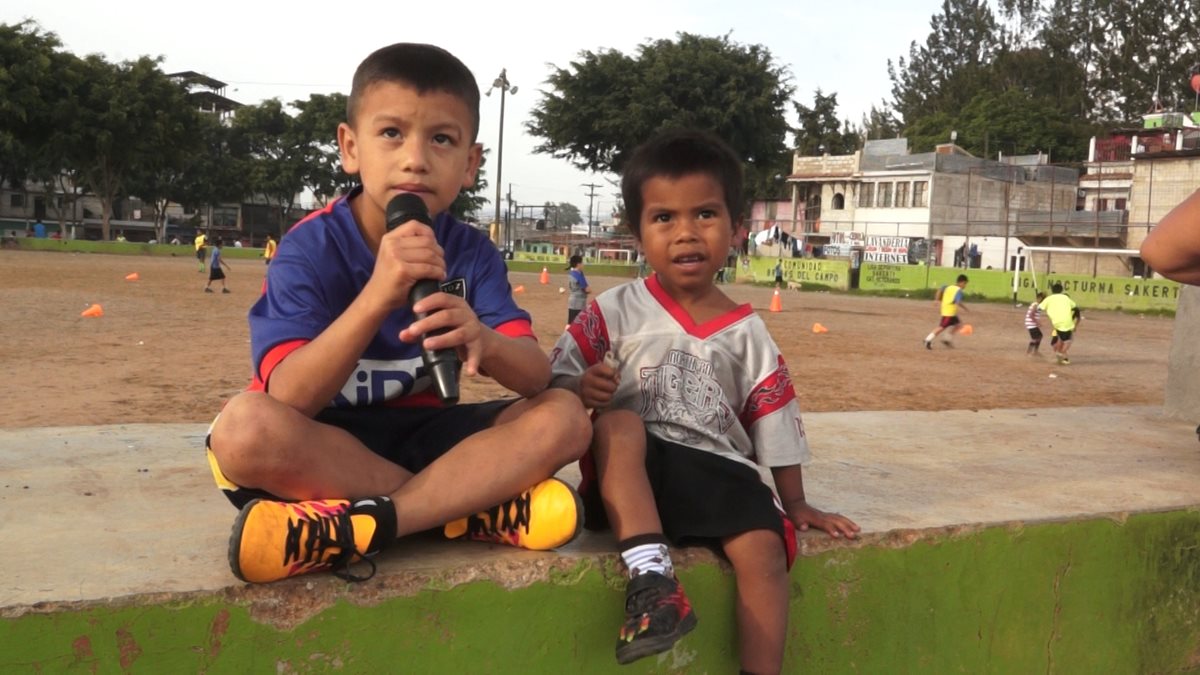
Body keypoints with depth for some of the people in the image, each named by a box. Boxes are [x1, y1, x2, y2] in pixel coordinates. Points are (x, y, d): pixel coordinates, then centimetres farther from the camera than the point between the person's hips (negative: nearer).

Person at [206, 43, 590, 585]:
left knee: (564, 417, -17)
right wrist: (377, 297, -40)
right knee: (244, 426, -35)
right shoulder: (311, 247, -15)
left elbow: (537, 376, -15)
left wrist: (484, 344, -38)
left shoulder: (472, 252, -5)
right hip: (322, 445, -3)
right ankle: (483, 509, -23)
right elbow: (289, 399, -27)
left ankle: (352, 528, -27)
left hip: (422, 435, 3)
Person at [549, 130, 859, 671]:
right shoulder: (615, 311, 1)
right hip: (635, 467, -1)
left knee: (764, 548, -23)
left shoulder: (746, 332, 8)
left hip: (718, 467, 2)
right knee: (618, 425, -32)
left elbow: (774, 420, 12)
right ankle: (650, 575, -38)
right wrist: (579, 389, -25)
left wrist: (796, 504, 15)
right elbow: (554, 378, -1)